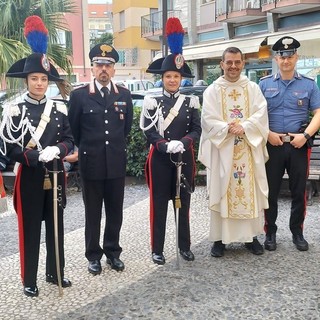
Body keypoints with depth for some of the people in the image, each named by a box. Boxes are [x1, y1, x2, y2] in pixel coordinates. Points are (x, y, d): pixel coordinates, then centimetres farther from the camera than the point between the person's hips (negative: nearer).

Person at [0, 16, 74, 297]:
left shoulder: (60, 109, 3)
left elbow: (69, 140, 3)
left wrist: (56, 150, -18)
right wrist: (37, 156, -24)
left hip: (56, 177, 3)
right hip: (29, 178, -3)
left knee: (56, 225, 13)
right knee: (30, 229, 6)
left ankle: (55, 273, 30)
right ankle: (29, 280, 20)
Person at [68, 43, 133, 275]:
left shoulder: (124, 95, 4)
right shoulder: (79, 95, -3)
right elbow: (73, 129, 6)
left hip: (117, 162, 2)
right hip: (91, 163, -2)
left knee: (115, 211, 11)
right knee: (93, 212, 8)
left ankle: (113, 251, 26)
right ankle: (94, 255, 21)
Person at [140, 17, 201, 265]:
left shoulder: (191, 101, 5)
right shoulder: (152, 101, -1)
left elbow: (197, 130, 0)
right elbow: (149, 132, -6)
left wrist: (182, 143, -18)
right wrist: (166, 145, -21)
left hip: (185, 158, 2)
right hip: (160, 159, -2)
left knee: (184, 203, 11)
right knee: (159, 204, 5)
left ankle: (185, 246, 26)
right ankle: (157, 249, 16)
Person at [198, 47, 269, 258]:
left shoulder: (253, 88, 9)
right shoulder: (212, 91, 4)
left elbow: (261, 115, -2)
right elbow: (208, 120, -6)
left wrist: (244, 127, -19)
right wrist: (229, 129, -20)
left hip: (249, 149, 2)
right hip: (222, 149, -2)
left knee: (250, 191, 6)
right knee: (222, 192, 2)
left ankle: (251, 235, 17)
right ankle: (219, 238, 10)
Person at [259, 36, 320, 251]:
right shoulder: (264, 84, 6)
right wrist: (268, 134, -10)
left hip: (298, 145, 1)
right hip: (272, 144, 0)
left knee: (299, 191, 7)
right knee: (271, 191, 5)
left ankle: (297, 232, 21)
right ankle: (270, 232, 17)